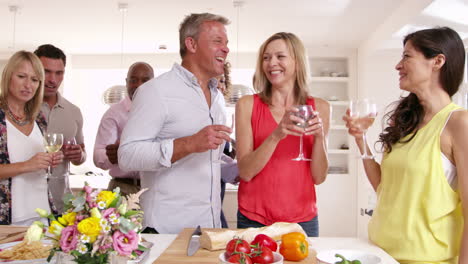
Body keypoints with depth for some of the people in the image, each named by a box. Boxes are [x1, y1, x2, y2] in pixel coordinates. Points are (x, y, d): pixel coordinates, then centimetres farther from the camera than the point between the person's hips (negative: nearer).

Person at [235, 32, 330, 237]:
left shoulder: (319, 108, 0)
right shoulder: (247, 104, -4)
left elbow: (319, 177, -1)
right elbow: (245, 172, -11)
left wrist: (319, 136, -17)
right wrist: (276, 135, -25)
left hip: (302, 219, 1)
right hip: (253, 219, -1)